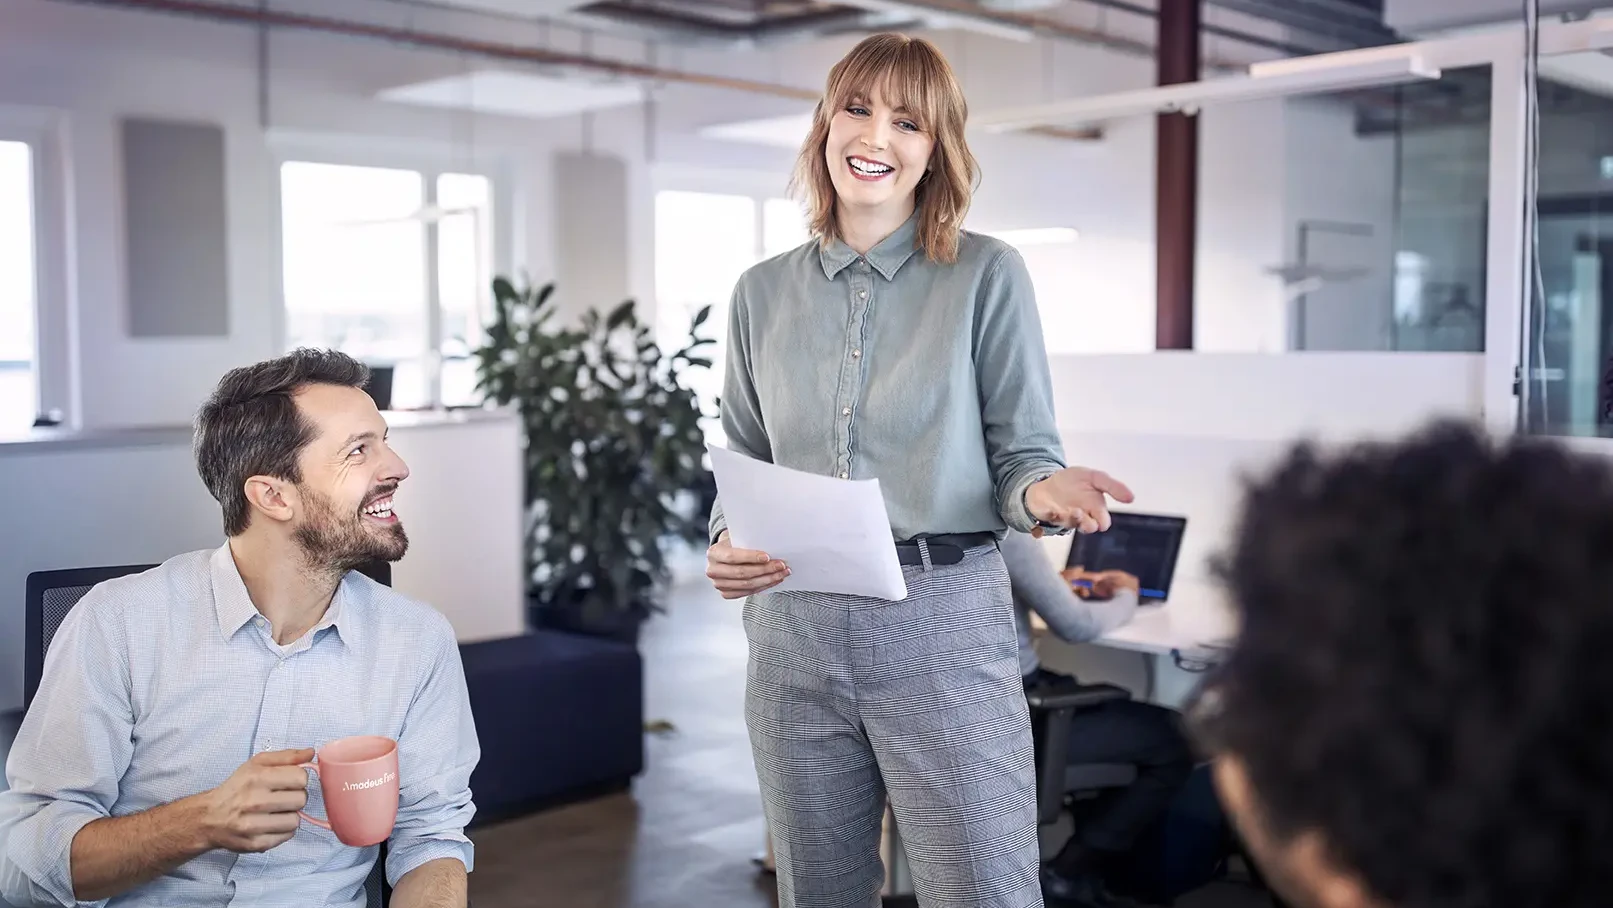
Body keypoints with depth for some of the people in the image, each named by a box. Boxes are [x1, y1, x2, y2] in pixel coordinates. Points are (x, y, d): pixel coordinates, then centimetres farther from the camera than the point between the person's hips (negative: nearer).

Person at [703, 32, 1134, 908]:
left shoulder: (987, 275, -1)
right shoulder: (762, 292, 9)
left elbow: (1023, 452, 0)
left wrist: (1043, 494, -23)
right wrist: (726, 545, -4)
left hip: (943, 618, -3)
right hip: (795, 629, 4)